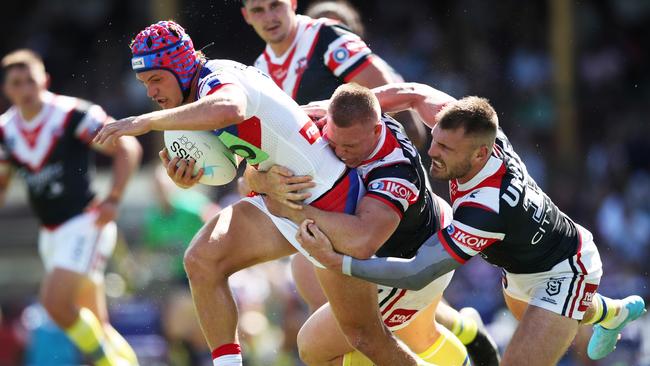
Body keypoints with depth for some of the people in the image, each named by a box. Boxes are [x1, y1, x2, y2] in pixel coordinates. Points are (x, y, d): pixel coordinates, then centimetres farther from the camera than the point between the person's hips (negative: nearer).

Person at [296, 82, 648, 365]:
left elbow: (416, 274, -43)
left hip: (564, 271, -9)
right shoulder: (477, 131, -27)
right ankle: (612, 311, 70)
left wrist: (335, 260, -47)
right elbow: (416, 94, -10)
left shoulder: (486, 209, -45)